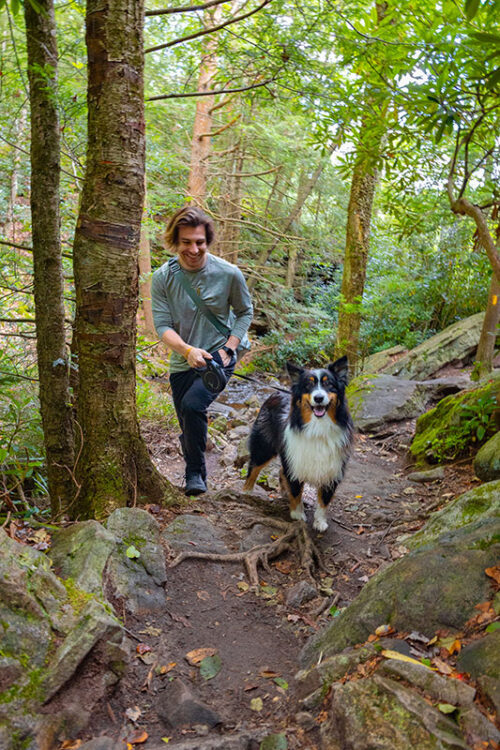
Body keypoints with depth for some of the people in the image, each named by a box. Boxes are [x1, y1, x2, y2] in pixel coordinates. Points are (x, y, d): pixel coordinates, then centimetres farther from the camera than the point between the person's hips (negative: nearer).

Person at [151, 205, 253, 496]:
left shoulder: (229, 273, -10)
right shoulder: (163, 277, -8)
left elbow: (245, 312, 4)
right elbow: (162, 325, -10)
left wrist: (228, 348, -9)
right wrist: (188, 350, -29)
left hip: (219, 357, -3)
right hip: (182, 362, 3)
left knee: (192, 405, -28)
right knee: (188, 427, 13)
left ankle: (196, 473, -8)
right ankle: (195, 475, 42)